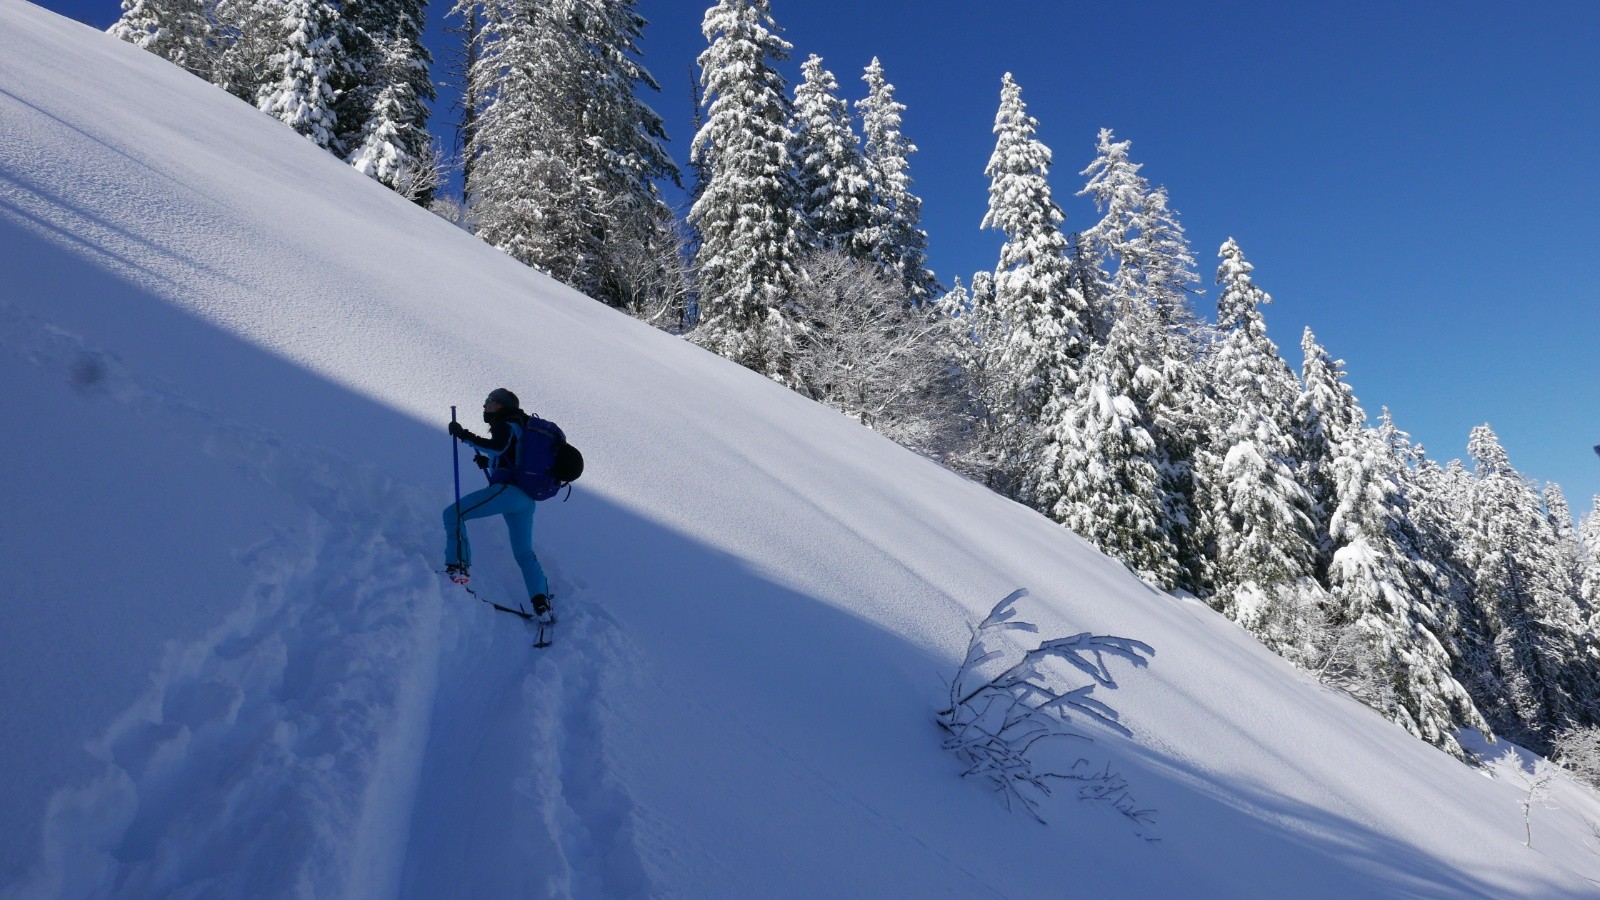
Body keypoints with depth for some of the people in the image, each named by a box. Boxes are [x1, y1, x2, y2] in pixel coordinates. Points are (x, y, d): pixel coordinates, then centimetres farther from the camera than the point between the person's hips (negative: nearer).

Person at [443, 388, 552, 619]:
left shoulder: (507, 424, 2)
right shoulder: (521, 427, 28)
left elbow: (499, 447, -19)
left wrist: (464, 436, -16)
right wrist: (488, 463, 27)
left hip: (507, 490, -9)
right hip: (527, 498, 9)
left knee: (453, 513, -4)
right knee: (524, 553, 14)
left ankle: (457, 567, -14)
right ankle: (541, 603, 6)